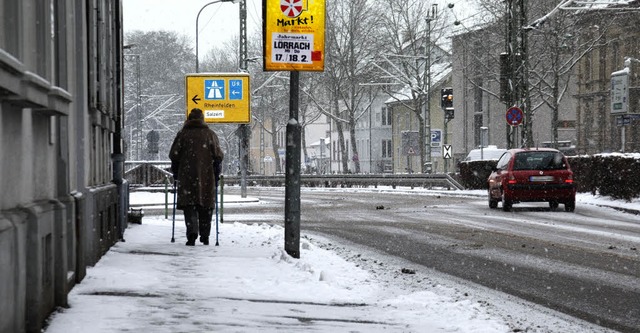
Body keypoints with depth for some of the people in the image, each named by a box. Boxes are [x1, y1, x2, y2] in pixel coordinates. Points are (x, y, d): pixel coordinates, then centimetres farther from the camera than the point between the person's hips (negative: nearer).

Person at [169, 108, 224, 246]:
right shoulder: (210, 134, 4)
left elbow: (174, 154, 1)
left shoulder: (183, 134, 2)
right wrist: (216, 173, 10)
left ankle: (192, 234, -20)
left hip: (187, 177, -1)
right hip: (207, 177, 1)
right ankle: (205, 236, 16)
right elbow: (218, 155, 0)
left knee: (190, 206, -2)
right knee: (205, 206, 11)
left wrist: (175, 173, 12)